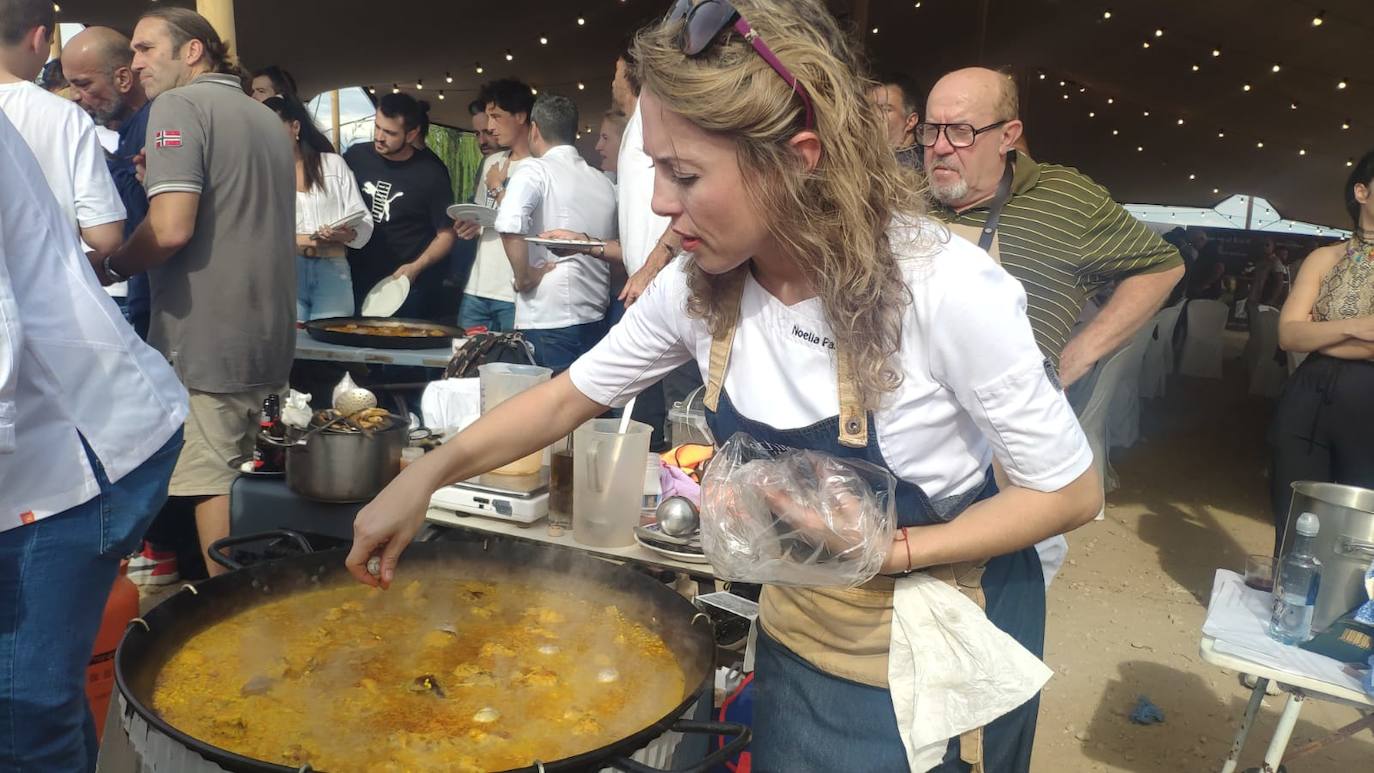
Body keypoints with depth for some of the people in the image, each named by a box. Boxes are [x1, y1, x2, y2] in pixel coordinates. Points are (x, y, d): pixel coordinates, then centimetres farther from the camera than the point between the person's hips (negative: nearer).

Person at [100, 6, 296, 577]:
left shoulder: (178, 106, -8)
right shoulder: (267, 118, 17)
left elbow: (171, 229, -19)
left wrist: (109, 269, -2)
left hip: (206, 338, -8)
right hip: (269, 336, 8)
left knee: (211, 483, -1)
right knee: (252, 479, 16)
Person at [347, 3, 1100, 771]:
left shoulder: (944, 287, -29)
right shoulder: (700, 288, -14)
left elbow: (1071, 491, -18)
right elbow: (573, 394, 1)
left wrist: (886, 551, -28)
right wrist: (427, 475, -9)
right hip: (800, 637, 5)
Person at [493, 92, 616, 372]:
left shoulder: (535, 170, -7)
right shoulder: (604, 182, 11)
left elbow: (510, 224, -25)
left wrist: (524, 276, -13)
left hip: (548, 321, -6)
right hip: (595, 320, 6)